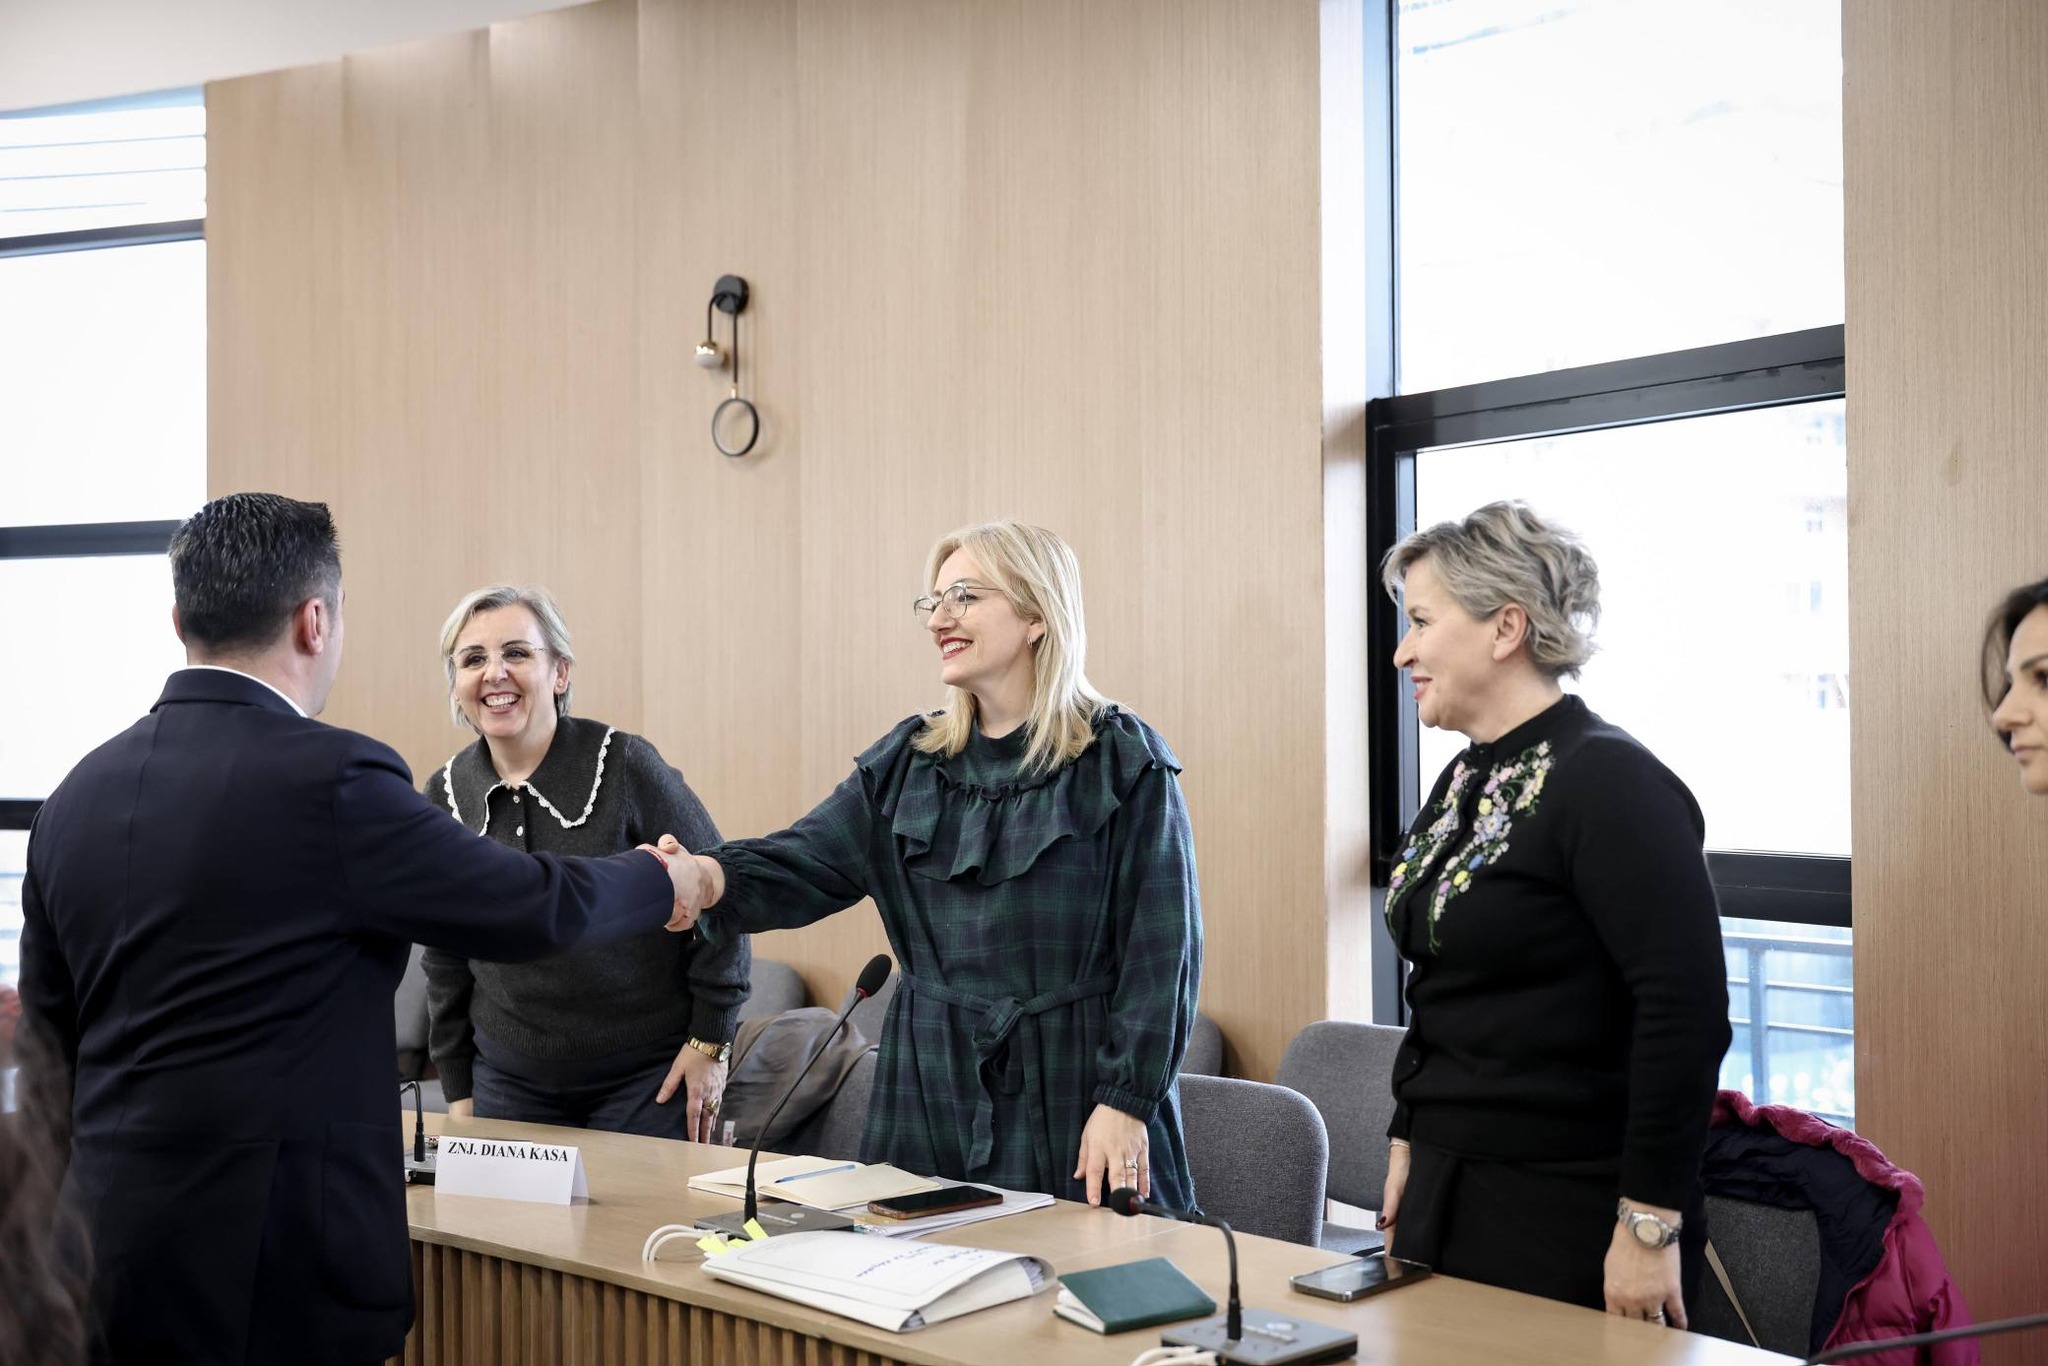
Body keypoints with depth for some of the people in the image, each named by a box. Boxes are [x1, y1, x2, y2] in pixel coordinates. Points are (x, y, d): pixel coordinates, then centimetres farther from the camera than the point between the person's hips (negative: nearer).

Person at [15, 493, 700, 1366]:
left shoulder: (78, 793, 4)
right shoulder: (329, 778, -16)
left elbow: (52, 1038, 14)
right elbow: (541, 909, -7)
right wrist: (660, 880, 11)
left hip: (106, 1245, 7)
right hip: (271, 1266, -7)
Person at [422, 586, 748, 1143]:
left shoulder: (624, 765, -13)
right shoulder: (446, 793, 1)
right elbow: (445, 957, 11)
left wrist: (709, 1043, -7)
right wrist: (457, 1088, 11)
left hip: (645, 1077, -3)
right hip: (510, 1081, 4)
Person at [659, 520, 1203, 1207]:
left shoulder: (1124, 762, -5)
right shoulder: (905, 761, 9)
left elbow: (1160, 949, -8)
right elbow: (806, 862, -2)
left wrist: (1126, 1101, -14)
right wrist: (712, 878, -23)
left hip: (1074, 1095, -4)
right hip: (933, 1093, 4)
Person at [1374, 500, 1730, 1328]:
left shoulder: (1604, 783, -17)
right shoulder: (1467, 781, 9)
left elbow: (1686, 1011, -22)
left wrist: (1650, 1227, -22)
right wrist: (1409, 1144, 17)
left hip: (1569, 1220, -8)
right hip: (1449, 1191, 8)